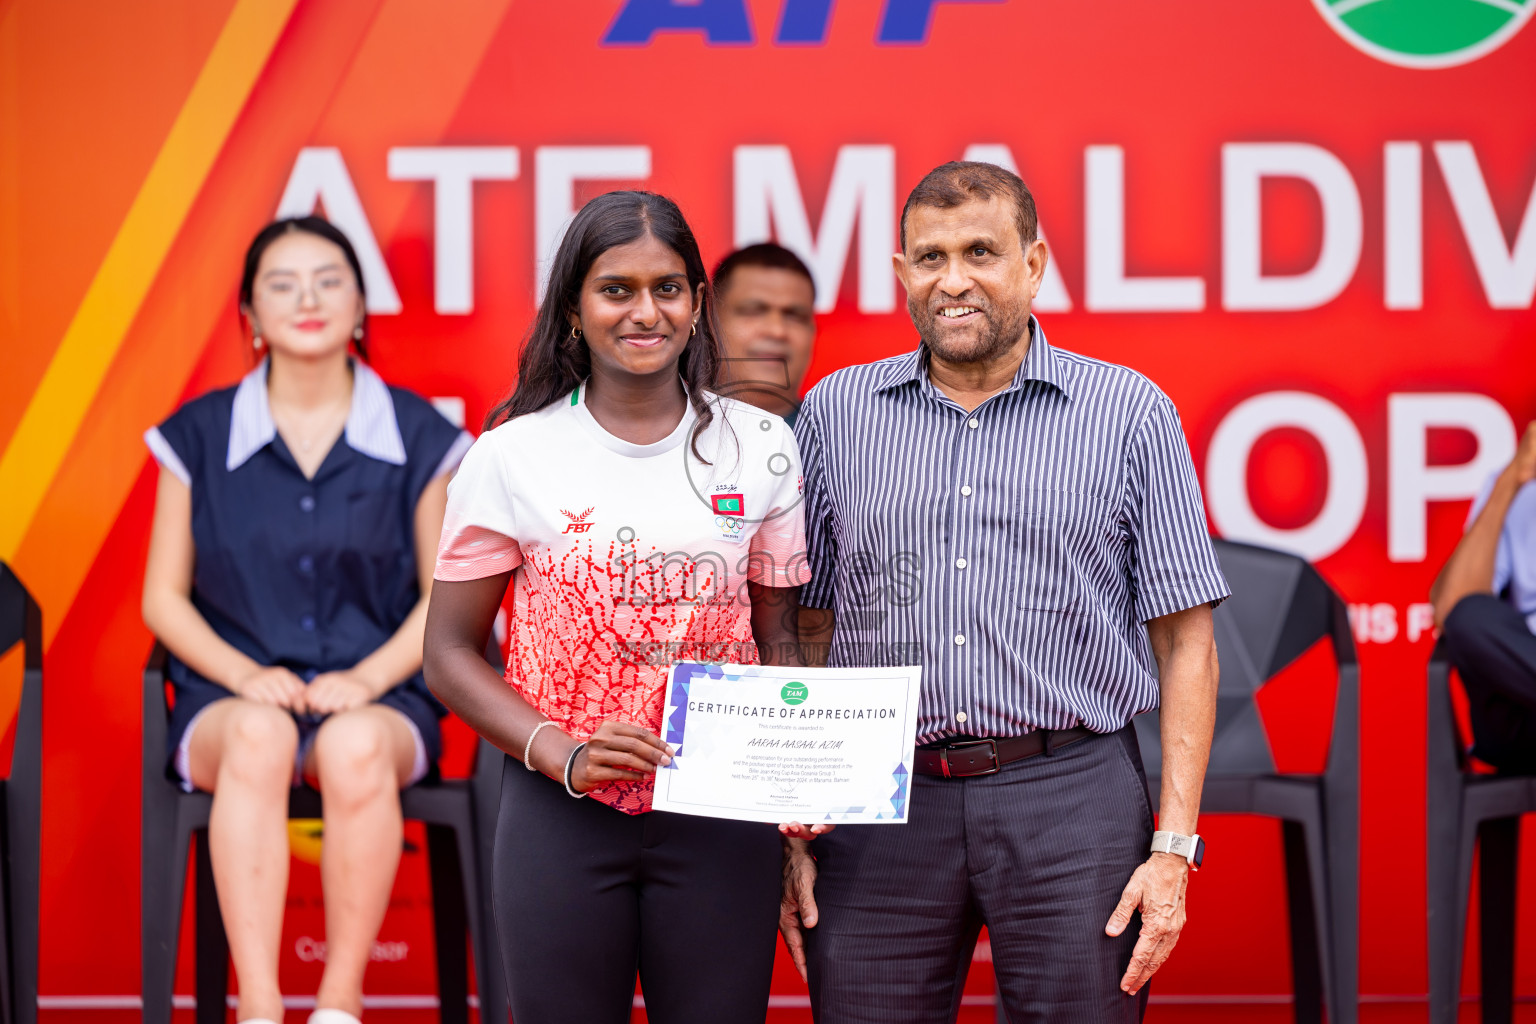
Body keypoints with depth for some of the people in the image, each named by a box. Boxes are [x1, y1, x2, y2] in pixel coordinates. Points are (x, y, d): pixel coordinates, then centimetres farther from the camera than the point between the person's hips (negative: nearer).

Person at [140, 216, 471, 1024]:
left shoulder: (418, 438, 7)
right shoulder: (199, 436, 8)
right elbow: (164, 599, 9)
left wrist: (367, 678, -10)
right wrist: (246, 675, -9)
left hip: (378, 698, 0)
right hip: (230, 695, 0)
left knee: (357, 746, -37)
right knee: (258, 734, -37)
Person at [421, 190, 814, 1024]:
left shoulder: (760, 446, 5)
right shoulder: (513, 455, -1)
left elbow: (777, 640, 12)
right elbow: (450, 655, 1)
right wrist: (563, 757, -14)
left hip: (720, 818, 1)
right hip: (561, 814, -1)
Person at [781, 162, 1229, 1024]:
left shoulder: (1131, 413, 3)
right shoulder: (838, 412, 9)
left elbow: (1185, 641, 2)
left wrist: (1174, 847, -5)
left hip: (1071, 793, -1)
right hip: (881, 802, 2)